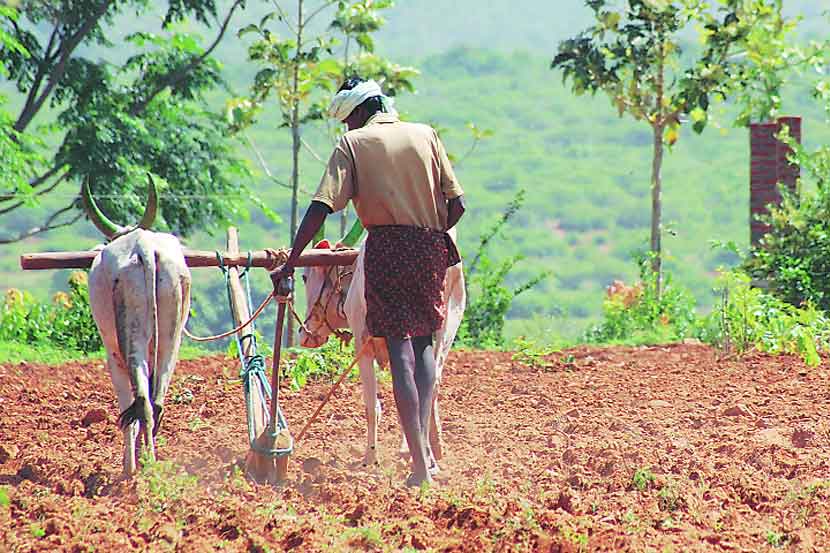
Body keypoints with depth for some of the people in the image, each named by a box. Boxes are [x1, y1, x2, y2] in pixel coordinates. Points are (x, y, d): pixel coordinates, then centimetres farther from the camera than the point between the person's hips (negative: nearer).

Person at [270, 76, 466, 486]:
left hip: (386, 247, -3)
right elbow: (457, 204, 8)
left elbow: (321, 208, -6)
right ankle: (423, 443, 7)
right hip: (431, 248, 3)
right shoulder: (425, 135, 13)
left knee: (400, 350, -3)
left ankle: (420, 465, -11)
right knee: (424, 342, 19)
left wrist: (289, 264, -4)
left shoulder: (353, 143, 4)